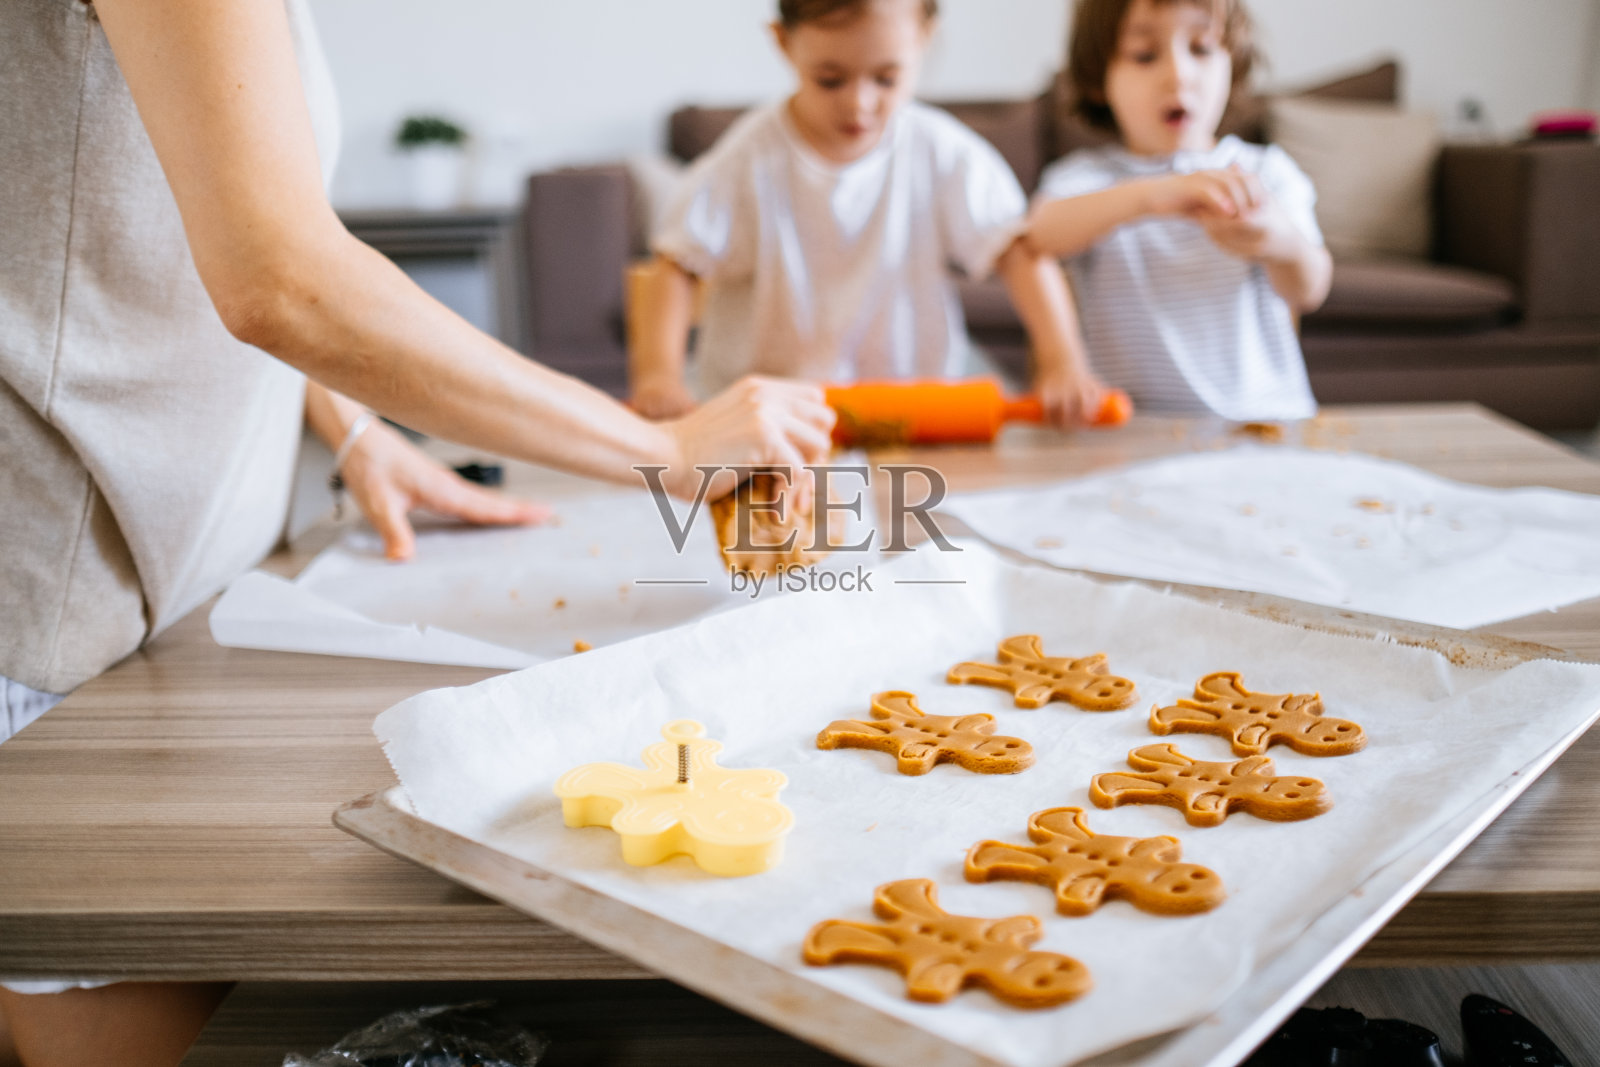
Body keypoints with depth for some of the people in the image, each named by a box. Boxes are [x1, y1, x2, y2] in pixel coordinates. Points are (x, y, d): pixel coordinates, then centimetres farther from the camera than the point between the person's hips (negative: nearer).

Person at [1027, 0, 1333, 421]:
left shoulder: (1264, 171, 11)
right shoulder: (1087, 176, 7)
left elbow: (1308, 293, -4)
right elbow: (1043, 232, -17)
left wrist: (1286, 246, -28)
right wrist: (1150, 196, -35)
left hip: (1264, 417, 4)